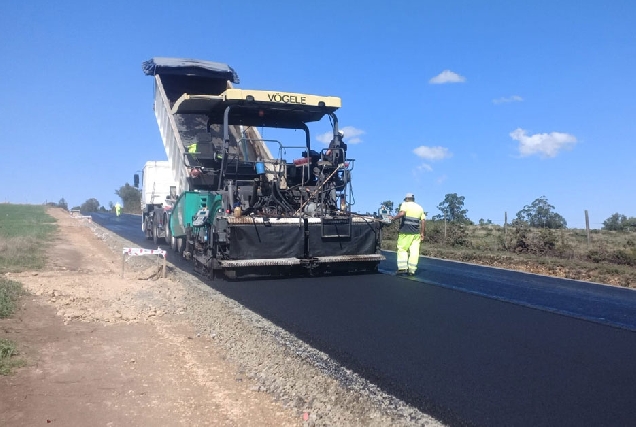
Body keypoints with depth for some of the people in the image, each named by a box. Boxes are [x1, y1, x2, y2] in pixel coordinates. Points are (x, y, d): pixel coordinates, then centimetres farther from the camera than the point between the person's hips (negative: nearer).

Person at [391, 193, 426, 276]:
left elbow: (402, 213, -19)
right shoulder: (420, 208, 17)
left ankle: (403, 268, -6)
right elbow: (423, 221, 11)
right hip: (416, 233, 4)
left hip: (406, 232, -4)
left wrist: (393, 218, -8)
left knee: (402, 249, 3)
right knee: (414, 251, 3)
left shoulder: (405, 204, 2)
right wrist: (422, 234, 12)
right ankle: (411, 270, 1)